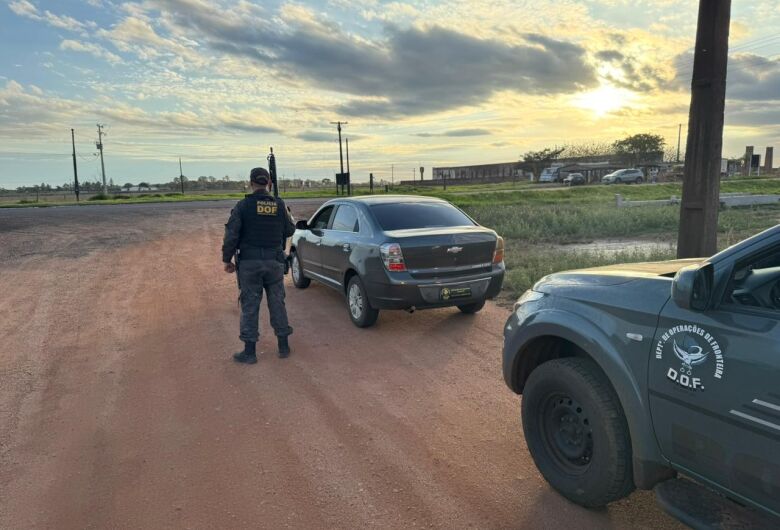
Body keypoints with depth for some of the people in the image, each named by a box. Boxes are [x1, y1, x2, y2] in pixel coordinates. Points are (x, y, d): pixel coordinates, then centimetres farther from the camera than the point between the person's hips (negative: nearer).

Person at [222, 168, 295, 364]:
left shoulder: (243, 206, -8)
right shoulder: (279, 205, -1)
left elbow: (231, 235, -10)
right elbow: (289, 231, 9)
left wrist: (227, 259, 1)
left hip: (249, 263, -2)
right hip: (274, 262, 2)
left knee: (250, 306, 4)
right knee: (277, 303, 12)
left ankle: (250, 352, 10)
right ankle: (283, 346, 19)